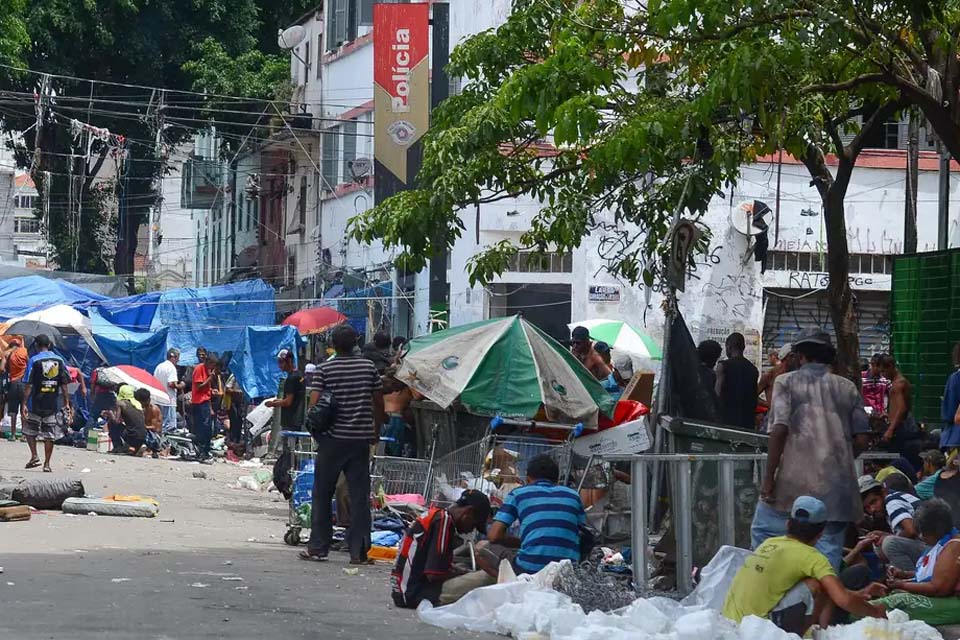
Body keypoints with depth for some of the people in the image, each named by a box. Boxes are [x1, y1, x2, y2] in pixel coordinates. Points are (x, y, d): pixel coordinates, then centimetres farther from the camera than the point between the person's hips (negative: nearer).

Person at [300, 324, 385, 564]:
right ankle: (359, 551, 1)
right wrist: (376, 429, 18)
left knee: (322, 494, 9)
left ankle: (317, 547, 11)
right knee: (359, 496, 3)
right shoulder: (368, 367, 2)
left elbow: (314, 404, -10)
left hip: (333, 439, -2)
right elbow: (379, 402, 6)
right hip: (361, 438, 2)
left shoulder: (324, 369, -5)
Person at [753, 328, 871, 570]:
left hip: (794, 481, -3)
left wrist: (768, 477, -7)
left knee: (763, 532, 13)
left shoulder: (786, 382, 2)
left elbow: (779, 430, -9)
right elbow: (862, 439, 8)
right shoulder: (847, 388, 12)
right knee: (829, 549, 4)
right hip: (836, 485, 3)